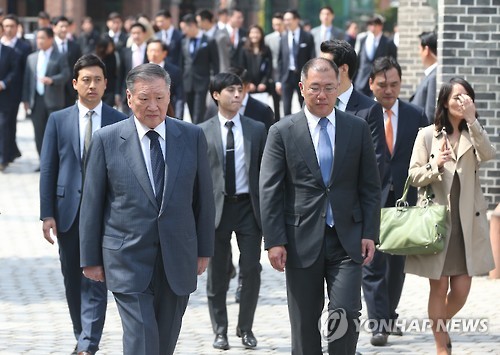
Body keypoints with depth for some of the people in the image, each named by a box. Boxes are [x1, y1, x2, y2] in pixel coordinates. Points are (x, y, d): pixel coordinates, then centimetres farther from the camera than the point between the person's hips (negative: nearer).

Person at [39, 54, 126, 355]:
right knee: (73, 281, 11)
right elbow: (48, 169, 4)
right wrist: (47, 213, -3)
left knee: (96, 280, -8)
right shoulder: (58, 120, 5)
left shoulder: (120, 122, 1)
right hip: (68, 210, 2)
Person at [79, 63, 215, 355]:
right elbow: (92, 203, 1)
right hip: (128, 260, -3)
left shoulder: (193, 137, 3)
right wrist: (90, 258, 2)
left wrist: (204, 250, 8)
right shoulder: (107, 140, -3)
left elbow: (204, 197, 9)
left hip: (178, 259, 3)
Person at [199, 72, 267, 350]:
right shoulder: (203, 132, 2)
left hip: (248, 205, 1)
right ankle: (220, 330, 15)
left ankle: (246, 328, 14)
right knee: (217, 273, 5)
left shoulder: (257, 130, 7)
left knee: (251, 270, -1)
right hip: (217, 206, -1)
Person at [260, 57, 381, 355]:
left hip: (347, 240, 1)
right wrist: (274, 241, -8)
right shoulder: (282, 132, 0)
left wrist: (370, 234, -1)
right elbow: (270, 192, -2)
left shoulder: (358, 128, 6)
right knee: (305, 324, 6)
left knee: (346, 314, -10)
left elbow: (370, 187, 7)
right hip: (302, 241, 0)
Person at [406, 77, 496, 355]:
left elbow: (488, 155, -13)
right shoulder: (428, 135, 3)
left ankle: (441, 326, 30)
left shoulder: (473, 135, 9)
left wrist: (471, 119, -19)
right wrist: (435, 166, -17)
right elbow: (414, 176, 2)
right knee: (439, 288, -1)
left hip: (467, 222, 2)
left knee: (461, 290, 1)